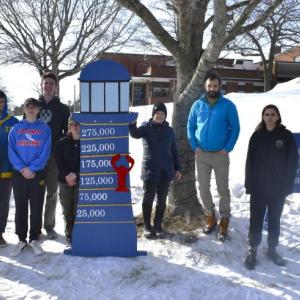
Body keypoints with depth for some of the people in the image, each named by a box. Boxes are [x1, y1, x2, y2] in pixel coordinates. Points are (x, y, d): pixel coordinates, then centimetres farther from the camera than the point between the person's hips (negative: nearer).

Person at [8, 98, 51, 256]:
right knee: (20, 208, 7)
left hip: (38, 174, -1)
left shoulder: (44, 128, 4)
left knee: (36, 208, 4)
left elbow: (45, 152, -5)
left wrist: (32, 168, -15)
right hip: (19, 174, 1)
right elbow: (11, 151, -1)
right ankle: (21, 240, 18)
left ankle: (34, 239, 16)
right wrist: (22, 168, -15)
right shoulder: (15, 129, 8)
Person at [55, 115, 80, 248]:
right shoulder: (63, 142, 8)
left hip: (82, 181, -2)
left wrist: (76, 175, -12)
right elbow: (59, 160, 0)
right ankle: (69, 237, 19)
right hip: (65, 181, 2)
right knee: (67, 211, 8)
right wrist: (67, 174, -13)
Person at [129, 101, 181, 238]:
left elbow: (174, 151, 13)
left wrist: (177, 168, 9)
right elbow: (135, 134, -21)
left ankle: (158, 224, 22)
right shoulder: (146, 127, 0)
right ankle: (147, 225, 17)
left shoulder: (169, 130, 10)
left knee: (162, 199, 8)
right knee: (148, 198, 3)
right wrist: (132, 124, -42)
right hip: (150, 170, -3)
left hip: (166, 171, 3)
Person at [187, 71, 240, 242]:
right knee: (204, 188, 11)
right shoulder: (198, 105, 3)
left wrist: (227, 148, -12)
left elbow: (235, 128, -4)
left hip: (220, 154, -3)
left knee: (223, 189, 3)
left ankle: (224, 222, 14)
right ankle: (210, 217, 28)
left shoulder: (228, 105, -5)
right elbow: (190, 127, 7)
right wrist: (195, 146, -4)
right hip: (201, 154, 3)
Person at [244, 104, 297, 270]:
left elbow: (292, 163, -2)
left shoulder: (287, 136, -3)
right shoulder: (257, 136, 0)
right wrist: (249, 185, -5)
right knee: (256, 219, 5)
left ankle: (272, 249, 28)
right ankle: (252, 250, 17)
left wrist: (287, 186, -7)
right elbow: (250, 161, 0)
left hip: (278, 188, 0)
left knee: (274, 220, 13)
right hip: (258, 187, 0)